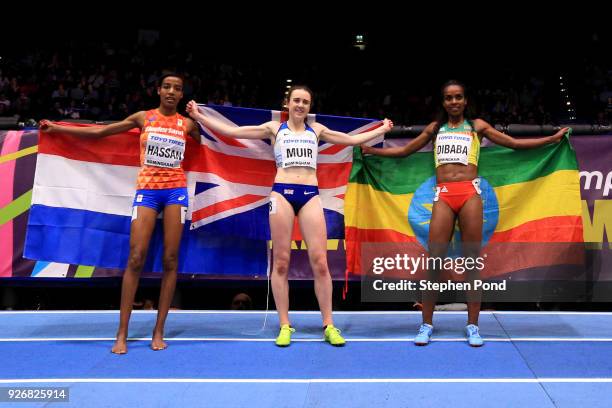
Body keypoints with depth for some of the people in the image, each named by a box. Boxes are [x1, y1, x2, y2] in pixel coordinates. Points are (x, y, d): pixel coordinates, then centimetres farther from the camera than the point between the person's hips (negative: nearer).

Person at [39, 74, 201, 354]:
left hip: (176, 190, 1)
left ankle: (158, 331, 4)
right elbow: (99, 132, 12)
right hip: (147, 190, -1)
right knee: (136, 258, -9)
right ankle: (122, 333, -4)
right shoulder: (143, 118, 8)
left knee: (170, 260, -3)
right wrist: (57, 128, 15)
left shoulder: (187, 124, 10)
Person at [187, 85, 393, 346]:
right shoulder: (274, 128, 13)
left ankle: (328, 325, 4)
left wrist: (382, 129, 30)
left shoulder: (316, 130, 19)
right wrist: (199, 116, 4)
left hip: (310, 195, 1)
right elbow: (231, 131, 8)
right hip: (282, 193, -1)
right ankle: (285, 326, 6)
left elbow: (353, 139, 28)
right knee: (281, 262, -2)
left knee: (320, 262, -5)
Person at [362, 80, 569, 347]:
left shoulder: (476, 125, 15)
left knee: (472, 261, -2)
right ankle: (427, 324, 5)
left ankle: (473, 326, 6)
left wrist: (551, 139, 11)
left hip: (470, 193, -1)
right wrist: (371, 150, 25)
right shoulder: (435, 128, 20)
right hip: (443, 196, 1)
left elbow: (513, 143, 15)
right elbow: (404, 151, 26)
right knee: (434, 260, -4)